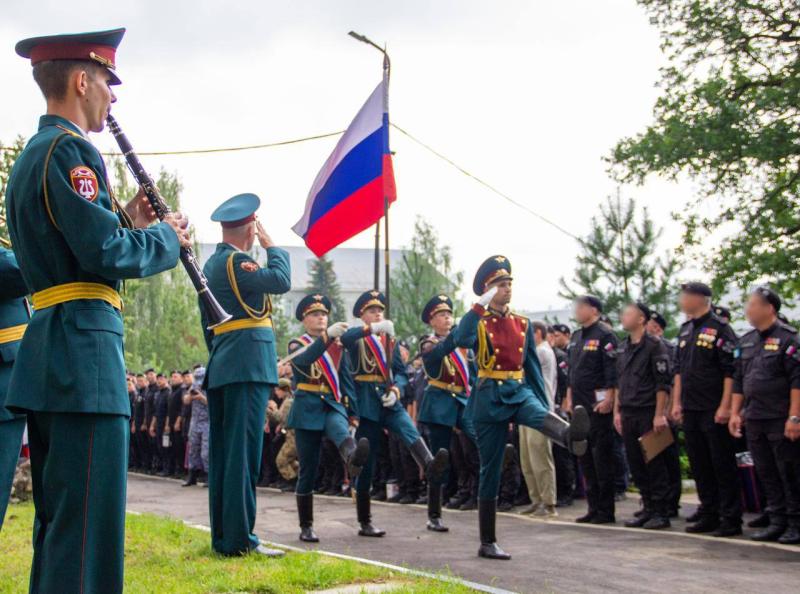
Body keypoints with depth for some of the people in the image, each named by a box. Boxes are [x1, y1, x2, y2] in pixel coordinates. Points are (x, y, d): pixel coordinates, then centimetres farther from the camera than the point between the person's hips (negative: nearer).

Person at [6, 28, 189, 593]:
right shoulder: (71, 150, -11)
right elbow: (106, 254, -19)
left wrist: (126, 221, 16)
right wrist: (167, 238, -3)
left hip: (46, 355, 10)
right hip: (83, 350, -10)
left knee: (58, 518, 16)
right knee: (88, 524, -8)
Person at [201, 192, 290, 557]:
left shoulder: (211, 264, 18)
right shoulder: (236, 262, -10)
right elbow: (281, 280, -16)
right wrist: (271, 246, -2)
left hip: (220, 369, 9)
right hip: (247, 366, -9)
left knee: (223, 453, 10)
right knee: (243, 452, -9)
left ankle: (222, 535, 15)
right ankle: (239, 538, -9)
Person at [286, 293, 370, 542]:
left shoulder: (338, 344, 14)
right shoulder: (297, 344, 3)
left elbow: (346, 379, 15)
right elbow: (303, 361, -21)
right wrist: (327, 336, -33)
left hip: (334, 405, 1)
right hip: (308, 409, -1)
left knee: (342, 433, -35)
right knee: (308, 469, 0)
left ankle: (353, 460, -69)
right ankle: (306, 527, 8)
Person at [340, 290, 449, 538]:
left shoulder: (391, 340, 16)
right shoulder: (356, 338, 4)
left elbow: (401, 372, 9)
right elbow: (344, 338, -22)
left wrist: (395, 390, -12)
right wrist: (373, 328, -32)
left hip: (389, 401, 3)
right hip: (366, 404, -3)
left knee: (410, 431, -29)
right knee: (366, 464, 0)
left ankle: (429, 466, -57)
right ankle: (365, 523, 6)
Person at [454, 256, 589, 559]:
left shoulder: (523, 324, 11)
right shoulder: (478, 321, -1)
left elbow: (533, 366, 15)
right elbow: (461, 340, -25)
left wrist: (544, 403, 11)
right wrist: (481, 305, -24)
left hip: (520, 392, 3)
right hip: (490, 398, -3)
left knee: (541, 415, -34)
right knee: (490, 470, 1)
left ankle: (571, 435, -70)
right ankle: (487, 543, 9)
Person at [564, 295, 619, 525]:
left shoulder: (604, 335, -8)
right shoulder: (576, 337, 16)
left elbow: (612, 370, -15)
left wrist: (608, 399, -20)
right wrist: (569, 398, 17)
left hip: (599, 404, -8)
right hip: (579, 406, 8)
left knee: (602, 456, -4)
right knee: (584, 456, 10)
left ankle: (606, 510, 1)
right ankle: (593, 507, 17)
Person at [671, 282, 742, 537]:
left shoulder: (719, 328, -9)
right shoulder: (685, 330, 14)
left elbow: (730, 370, -13)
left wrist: (725, 406, -18)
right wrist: (676, 402, 13)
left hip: (714, 411, -8)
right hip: (691, 410, 8)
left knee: (723, 465, -2)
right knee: (699, 464, 11)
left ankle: (731, 518, 3)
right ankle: (709, 513, 20)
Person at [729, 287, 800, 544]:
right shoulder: (746, 341, 13)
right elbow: (738, 380, 19)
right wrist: (735, 413, 13)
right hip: (754, 419, 7)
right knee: (766, 474, 10)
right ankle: (777, 522, 18)